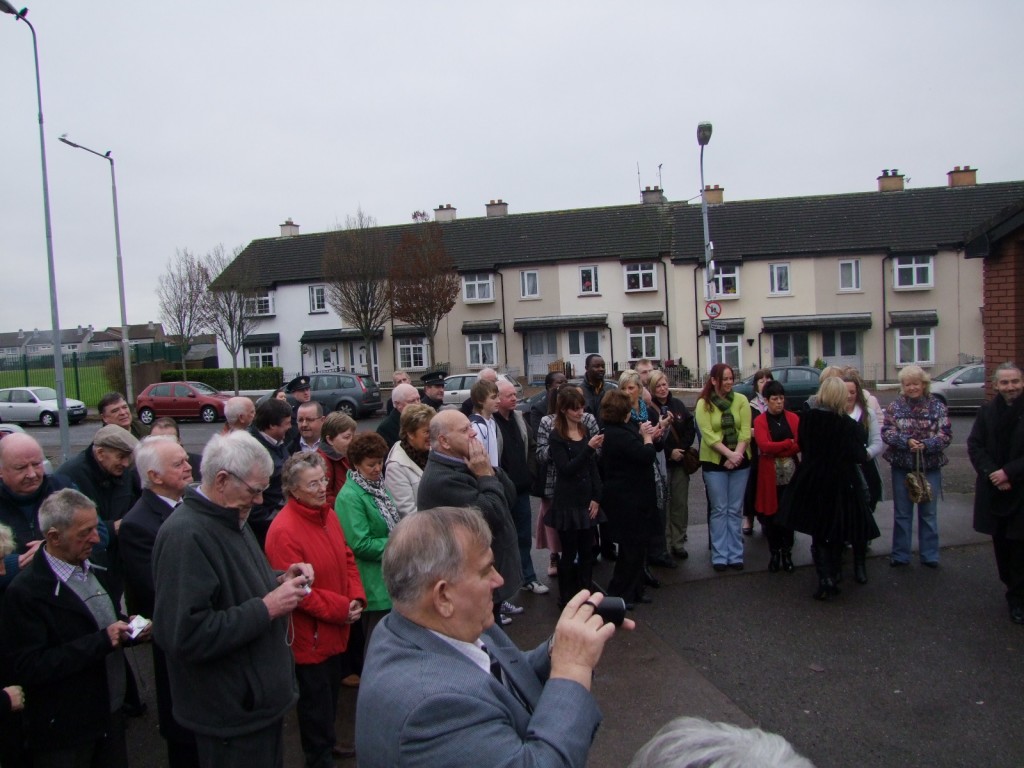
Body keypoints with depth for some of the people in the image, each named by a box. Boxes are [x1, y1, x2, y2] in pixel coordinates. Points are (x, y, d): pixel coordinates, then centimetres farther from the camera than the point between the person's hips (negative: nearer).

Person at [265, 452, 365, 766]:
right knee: (316, 699, 11)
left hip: (336, 629, 8)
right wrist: (340, 609, -19)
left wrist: (356, 598, -4)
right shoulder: (283, 531, -25)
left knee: (331, 690, 24)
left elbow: (347, 558, 10)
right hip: (309, 634, -8)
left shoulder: (327, 514, 2)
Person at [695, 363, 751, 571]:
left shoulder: (741, 400, 1)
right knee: (719, 510, 4)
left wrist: (737, 454, -15)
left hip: (740, 461, 2)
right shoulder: (704, 403, -4)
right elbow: (708, 435, -12)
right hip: (714, 462, -2)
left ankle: (735, 554, 16)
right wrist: (729, 453, -20)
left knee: (735, 510, 8)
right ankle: (719, 555, 11)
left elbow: (745, 431, -3)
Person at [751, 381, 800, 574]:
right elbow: (764, 445, -14)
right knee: (771, 514, 5)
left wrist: (775, 450, -14)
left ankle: (787, 552, 17)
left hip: (791, 473, 2)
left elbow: (800, 445, -5)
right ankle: (774, 552, 18)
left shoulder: (793, 418, 6)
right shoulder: (760, 420, -1)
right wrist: (788, 443, -10)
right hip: (769, 475, -2)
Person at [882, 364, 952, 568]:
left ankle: (929, 555, 21)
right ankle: (900, 554, 19)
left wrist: (926, 445, -22)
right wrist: (906, 441, -22)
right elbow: (886, 431, -6)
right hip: (902, 466, 1)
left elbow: (946, 433, -7)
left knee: (929, 512, 9)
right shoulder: (895, 406, 0)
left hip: (930, 466, 0)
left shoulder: (937, 406, -2)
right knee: (902, 513, 9)